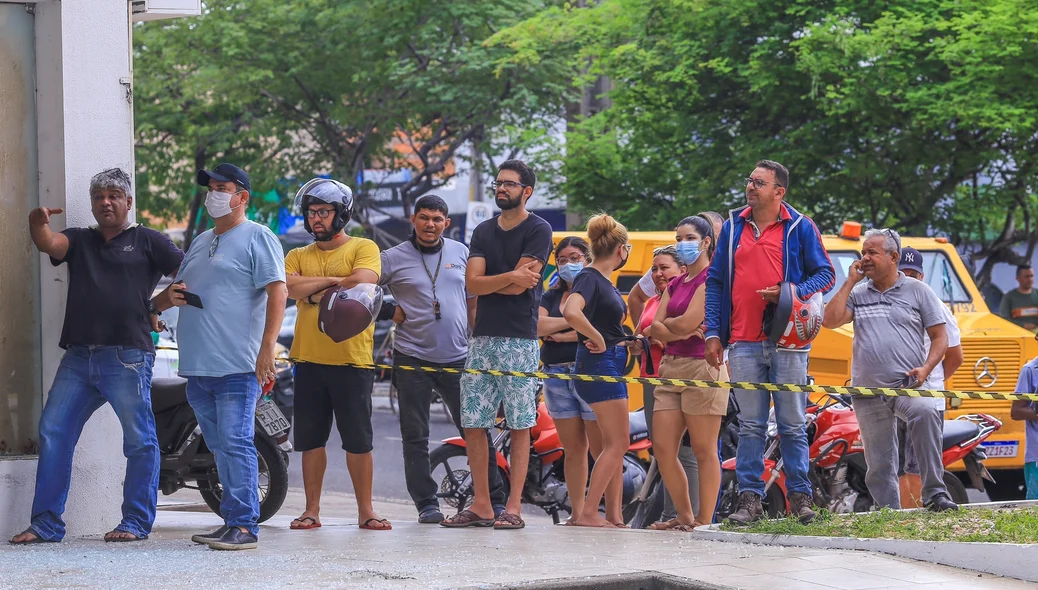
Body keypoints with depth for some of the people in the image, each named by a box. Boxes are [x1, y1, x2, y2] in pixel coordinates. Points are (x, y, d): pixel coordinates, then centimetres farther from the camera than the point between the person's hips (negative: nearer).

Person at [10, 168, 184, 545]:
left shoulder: (147, 241, 9)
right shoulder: (79, 241, 19)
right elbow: (49, 244, -2)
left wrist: (160, 304, -6)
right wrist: (38, 224, -23)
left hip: (127, 357, -4)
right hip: (78, 357, 4)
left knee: (139, 440, -4)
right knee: (53, 433, -1)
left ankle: (137, 522, 3)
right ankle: (46, 523, 2)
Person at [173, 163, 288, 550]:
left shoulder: (257, 238, -3)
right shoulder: (201, 243, 22)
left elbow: (278, 293, -13)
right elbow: (181, 287, 36)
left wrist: (267, 349, -21)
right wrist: (173, 293, 11)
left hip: (237, 367, -8)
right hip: (198, 366, 8)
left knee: (236, 444, -14)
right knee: (220, 448, 10)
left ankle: (243, 525, -16)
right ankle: (232, 522, 15)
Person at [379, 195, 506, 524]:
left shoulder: (461, 253, 10)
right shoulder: (394, 259, 1)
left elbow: (473, 302, 16)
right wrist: (390, 311, -7)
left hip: (457, 358, 2)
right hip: (412, 359, -2)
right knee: (415, 437, 2)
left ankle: (495, 500, 8)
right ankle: (426, 504, 9)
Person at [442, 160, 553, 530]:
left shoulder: (538, 231, -1)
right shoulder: (483, 232, 16)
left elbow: (520, 286, -11)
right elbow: (472, 284, 3)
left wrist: (487, 283, 2)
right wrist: (510, 277, -10)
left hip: (520, 340, -6)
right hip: (483, 337, 6)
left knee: (520, 426, -4)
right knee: (472, 424, 2)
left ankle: (513, 508, -4)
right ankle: (481, 506, 7)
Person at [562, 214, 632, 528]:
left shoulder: (604, 280, 14)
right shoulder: (589, 278, -14)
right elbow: (571, 312, -32)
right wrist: (598, 339, -22)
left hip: (611, 367, 10)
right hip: (599, 364, -10)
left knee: (617, 443, 11)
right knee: (616, 443, -10)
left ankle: (614, 515, 14)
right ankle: (588, 513, -12)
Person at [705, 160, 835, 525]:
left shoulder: (800, 228, 4)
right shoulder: (733, 227, 13)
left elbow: (825, 274, 4)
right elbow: (715, 282, 14)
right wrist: (713, 333, 6)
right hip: (744, 342, 3)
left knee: (792, 425, 1)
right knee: (749, 426, 2)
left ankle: (800, 496, 6)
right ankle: (750, 499, 4)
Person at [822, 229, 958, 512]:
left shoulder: (918, 291, 9)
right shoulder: (857, 294, 16)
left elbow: (940, 337, 7)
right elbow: (830, 321, 1)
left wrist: (926, 369, -10)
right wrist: (850, 282, 3)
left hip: (907, 386, -4)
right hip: (867, 392, 4)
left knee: (926, 412, -35)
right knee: (879, 464, 3)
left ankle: (935, 494, -34)